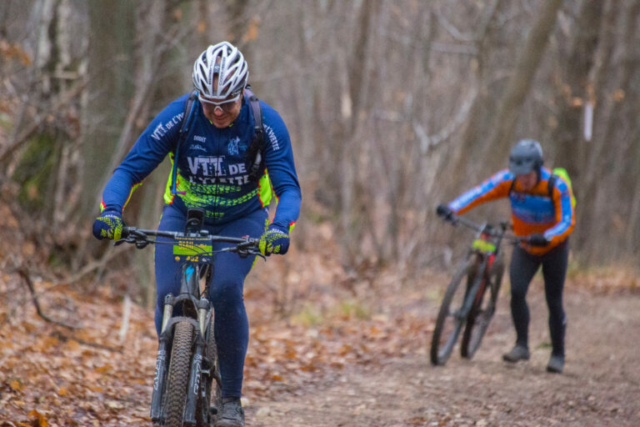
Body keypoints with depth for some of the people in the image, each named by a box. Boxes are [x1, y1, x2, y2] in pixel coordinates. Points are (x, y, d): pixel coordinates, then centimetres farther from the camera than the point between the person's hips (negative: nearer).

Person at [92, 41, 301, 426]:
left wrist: (279, 227, -47)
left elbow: (288, 188, -26)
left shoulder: (266, 123, -23)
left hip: (242, 221, -1)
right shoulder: (180, 115, -23)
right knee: (169, 297, -21)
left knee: (226, 289, -28)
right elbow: (131, 168, -21)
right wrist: (111, 211, -40)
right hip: (184, 215, 1)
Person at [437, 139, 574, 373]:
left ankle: (558, 354, 19)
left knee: (554, 302, 2)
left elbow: (567, 222, -33)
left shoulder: (557, 187, -28)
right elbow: (480, 192, -31)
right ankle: (521, 345, -5)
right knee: (517, 292, -18)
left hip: (553, 248, -2)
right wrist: (452, 208, -48)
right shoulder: (509, 181, -20)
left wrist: (546, 238, -53)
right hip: (524, 247, 2)